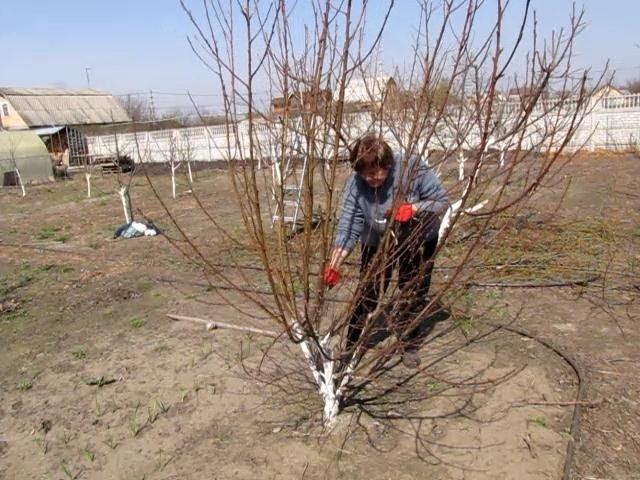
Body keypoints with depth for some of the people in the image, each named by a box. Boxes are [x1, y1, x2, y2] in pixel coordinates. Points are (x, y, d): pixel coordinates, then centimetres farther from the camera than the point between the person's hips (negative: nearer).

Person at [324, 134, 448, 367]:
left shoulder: (413, 168, -29)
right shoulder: (355, 184, -26)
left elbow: (441, 201, -20)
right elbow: (348, 227, -30)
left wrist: (413, 208, -39)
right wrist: (334, 264, -41)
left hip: (419, 239, 0)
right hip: (377, 241, 1)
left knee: (413, 293, 9)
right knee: (367, 294, 1)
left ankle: (409, 346, 28)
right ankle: (352, 347, 14)